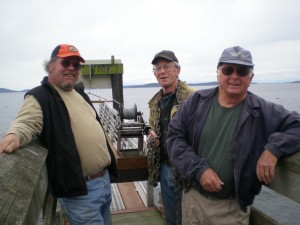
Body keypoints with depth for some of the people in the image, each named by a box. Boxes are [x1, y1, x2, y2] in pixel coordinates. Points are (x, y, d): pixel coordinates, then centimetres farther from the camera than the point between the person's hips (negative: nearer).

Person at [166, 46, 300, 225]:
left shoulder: (264, 112, -8)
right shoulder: (197, 101, -5)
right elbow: (174, 136, -5)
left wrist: (274, 148, -24)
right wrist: (198, 169, -17)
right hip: (193, 196, 2)